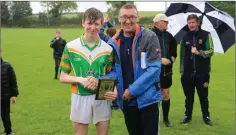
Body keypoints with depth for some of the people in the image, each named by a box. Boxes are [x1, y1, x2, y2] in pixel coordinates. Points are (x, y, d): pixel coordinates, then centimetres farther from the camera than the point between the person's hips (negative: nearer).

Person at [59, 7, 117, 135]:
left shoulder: (108, 49, 1)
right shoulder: (70, 47, -4)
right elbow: (63, 77, 0)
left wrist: (114, 90, -16)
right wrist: (81, 80, -18)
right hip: (80, 98, -1)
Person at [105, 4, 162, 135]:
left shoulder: (149, 37, -10)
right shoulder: (114, 42, 2)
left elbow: (154, 68, -16)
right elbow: (113, 70, 8)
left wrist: (133, 90, -18)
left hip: (147, 98, -4)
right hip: (126, 100, 4)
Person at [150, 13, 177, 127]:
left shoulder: (168, 35, 9)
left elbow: (174, 45, 29)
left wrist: (173, 56, 13)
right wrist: (160, 59, -22)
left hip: (166, 70, 5)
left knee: (166, 95, 12)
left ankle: (166, 118, 27)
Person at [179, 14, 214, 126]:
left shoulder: (206, 35, 0)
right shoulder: (185, 38, 8)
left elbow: (211, 51, -6)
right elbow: (182, 55, 11)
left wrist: (199, 52, -23)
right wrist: (182, 71, 8)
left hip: (202, 72, -2)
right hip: (188, 73, 2)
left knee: (203, 96, 7)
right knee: (189, 96, 10)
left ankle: (206, 116, 21)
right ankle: (188, 116, 23)